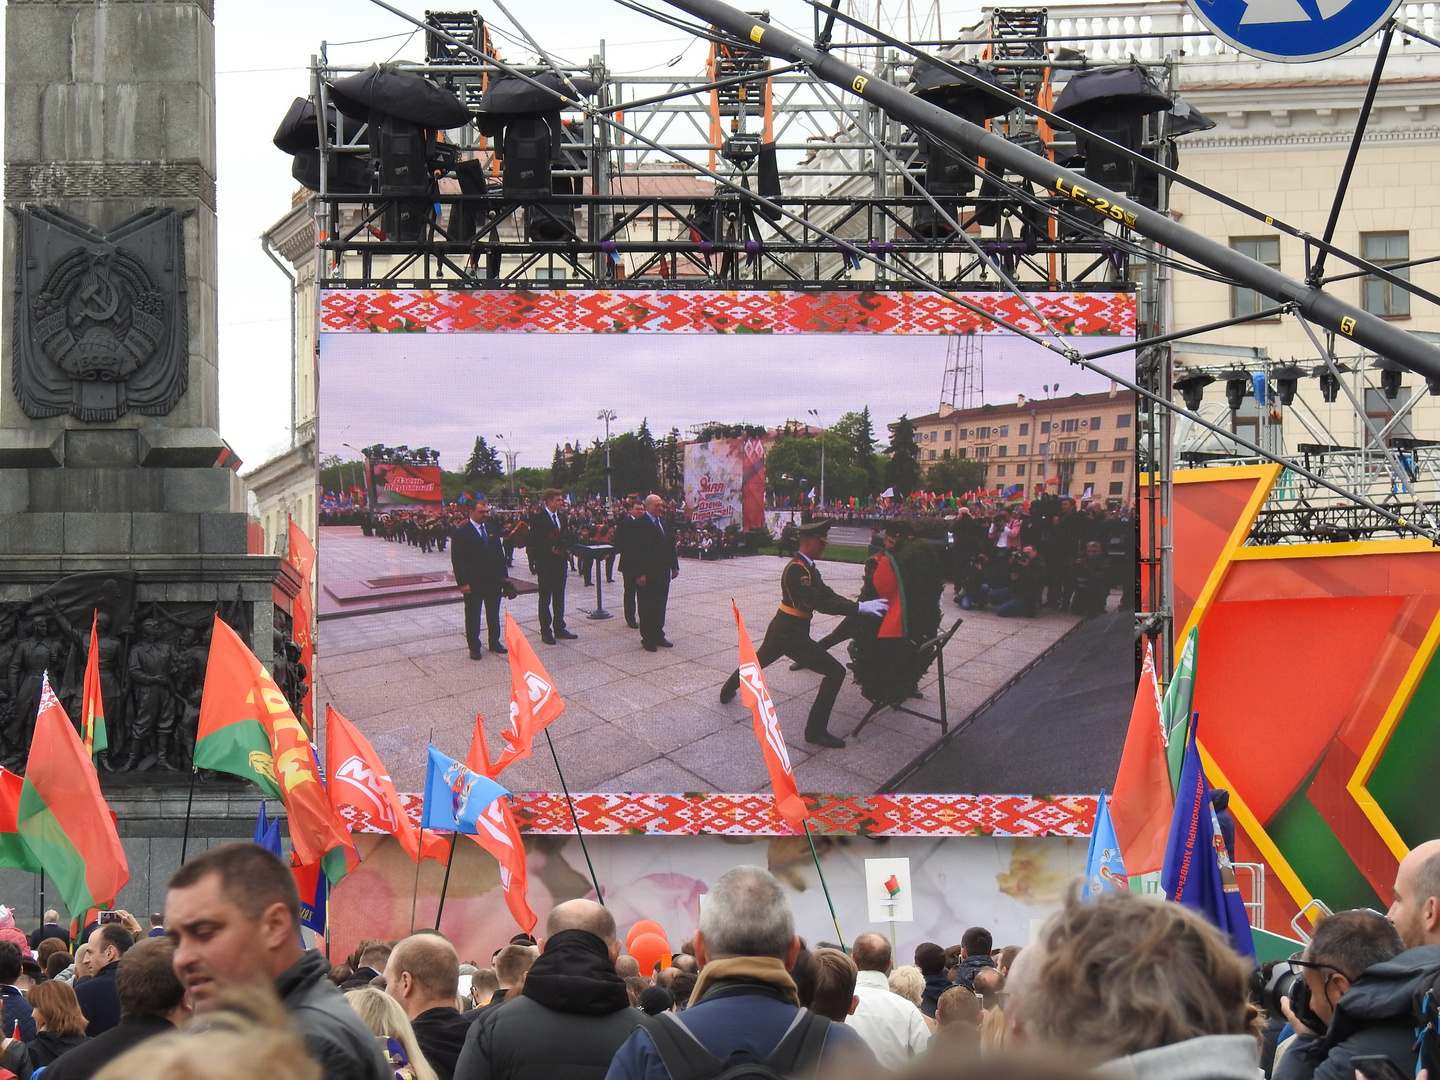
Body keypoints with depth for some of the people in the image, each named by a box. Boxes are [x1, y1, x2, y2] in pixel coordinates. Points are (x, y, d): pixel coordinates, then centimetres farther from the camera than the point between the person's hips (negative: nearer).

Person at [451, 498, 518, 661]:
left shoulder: (492, 530, 9)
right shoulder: (462, 533, -10)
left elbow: (500, 554, 15)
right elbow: (457, 560, -12)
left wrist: (504, 575, 8)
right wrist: (463, 583, -17)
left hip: (494, 580, 5)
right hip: (473, 583, -5)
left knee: (493, 614, 15)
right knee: (473, 616, 4)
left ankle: (495, 642, 27)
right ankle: (474, 647, 12)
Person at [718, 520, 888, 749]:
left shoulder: (808, 567, 9)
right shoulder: (797, 569, -23)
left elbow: (827, 594, 7)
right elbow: (818, 602, -30)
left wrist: (857, 605, -8)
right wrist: (859, 607, -33)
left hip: (780, 630, 10)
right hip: (791, 635, -10)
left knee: (758, 661, 34)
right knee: (835, 672, -12)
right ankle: (816, 730, -9)